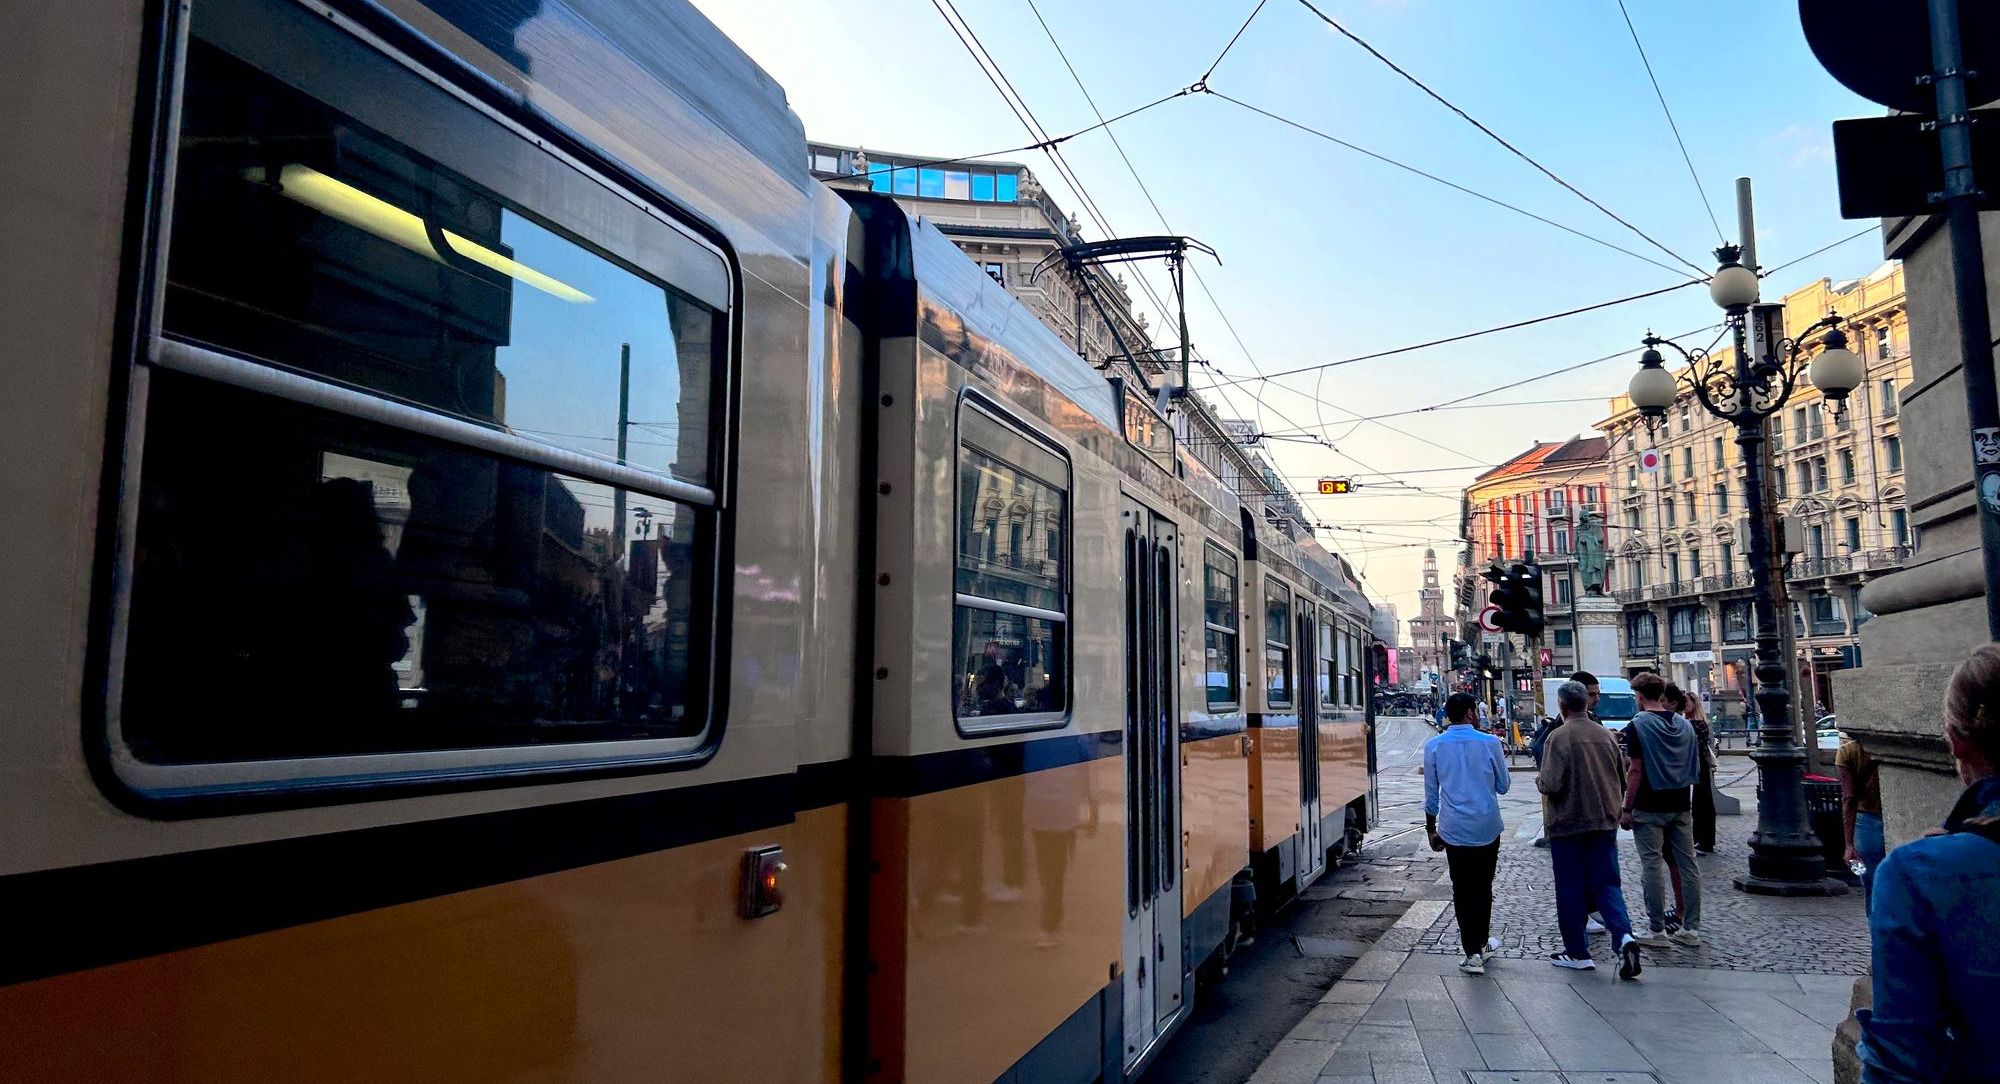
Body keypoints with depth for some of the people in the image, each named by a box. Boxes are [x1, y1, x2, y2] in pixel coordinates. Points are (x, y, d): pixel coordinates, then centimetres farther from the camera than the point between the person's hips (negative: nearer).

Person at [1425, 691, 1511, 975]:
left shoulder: (1434, 746, -3)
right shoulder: (1490, 743, -6)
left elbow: (1431, 793, 3)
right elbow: (1502, 787, 5)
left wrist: (1431, 829, 12)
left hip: (1454, 829, 0)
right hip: (1487, 827, 0)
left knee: (1463, 891, 4)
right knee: (1483, 888, 17)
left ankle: (1473, 952, 1)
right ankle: (1482, 944, 30)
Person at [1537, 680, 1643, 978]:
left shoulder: (1559, 737, -15)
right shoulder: (1606, 735, 4)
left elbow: (1552, 785, -19)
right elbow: (1622, 779, 13)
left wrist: (1539, 781, 3)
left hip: (1568, 823, -5)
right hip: (1605, 821, 5)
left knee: (1570, 889, 6)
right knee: (1607, 883, 10)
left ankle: (1577, 952, 13)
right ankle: (1624, 936, -11)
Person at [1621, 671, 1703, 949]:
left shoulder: (1638, 725, -11)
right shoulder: (1684, 724, 9)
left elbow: (1636, 771, -14)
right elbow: (1695, 769, 12)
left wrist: (1627, 809, -9)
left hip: (1650, 808, -6)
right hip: (1681, 806, 6)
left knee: (1653, 866, -1)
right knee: (1687, 865, 9)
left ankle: (1657, 930, 3)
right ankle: (1691, 928, 14)